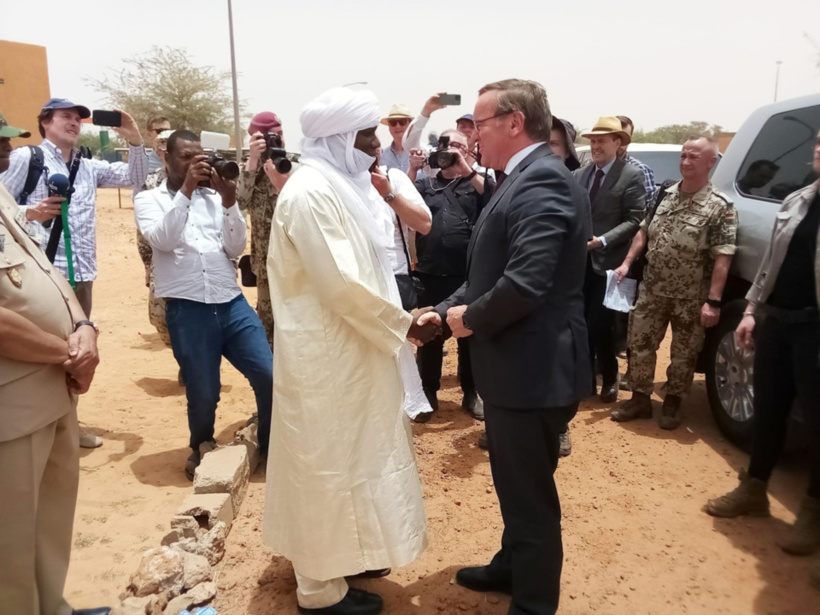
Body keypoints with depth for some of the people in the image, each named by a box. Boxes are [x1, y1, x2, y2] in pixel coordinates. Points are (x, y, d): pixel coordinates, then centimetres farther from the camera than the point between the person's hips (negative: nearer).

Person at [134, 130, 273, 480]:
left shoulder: (213, 198, 13)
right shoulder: (149, 200, 8)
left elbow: (236, 248, 4)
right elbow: (162, 240, -13)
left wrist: (229, 201, -7)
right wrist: (186, 189, -15)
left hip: (231, 302, 3)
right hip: (186, 309, -2)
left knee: (270, 376, -2)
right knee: (204, 393, 6)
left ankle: (271, 448, 22)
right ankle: (202, 446, 37)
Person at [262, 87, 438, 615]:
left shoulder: (341, 187, 11)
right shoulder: (311, 192, -20)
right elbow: (341, 283, -25)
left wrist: (398, 319, 5)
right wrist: (403, 323, -15)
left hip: (350, 347, 10)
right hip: (327, 354, -10)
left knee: (349, 454, 20)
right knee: (329, 460, 4)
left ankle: (343, 552, 39)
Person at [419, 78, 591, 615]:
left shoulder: (542, 180, -20)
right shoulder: (521, 179, 13)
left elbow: (525, 283, -30)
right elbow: (490, 272, 16)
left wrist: (471, 319, -13)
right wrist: (445, 310, 4)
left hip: (533, 369, -10)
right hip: (515, 365, 10)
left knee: (531, 495, 8)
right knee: (515, 485, 26)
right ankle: (513, 566, 47)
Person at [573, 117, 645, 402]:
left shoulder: (632, 175, -4)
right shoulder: (579, 175, 10)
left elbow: (635, 220, -10)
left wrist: (602, 241, -19)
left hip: (607, 261, -4)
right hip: (579, 260, 5)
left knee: (600, 325, -1)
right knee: (581, 323, 10)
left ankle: (609, 378, 21)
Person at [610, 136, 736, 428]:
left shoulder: (720, 206, -11)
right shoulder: (664, 194, 4)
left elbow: (722, 258, -15)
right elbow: (644, 231, 13)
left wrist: (713, 301, -20)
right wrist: (627, 263, 3)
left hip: (691, 297, -4)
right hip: (652, 289, 4)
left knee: (683, 354, 10)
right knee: (639, 344, 9)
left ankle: (672, 403, 28)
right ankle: (640, 399, 24)